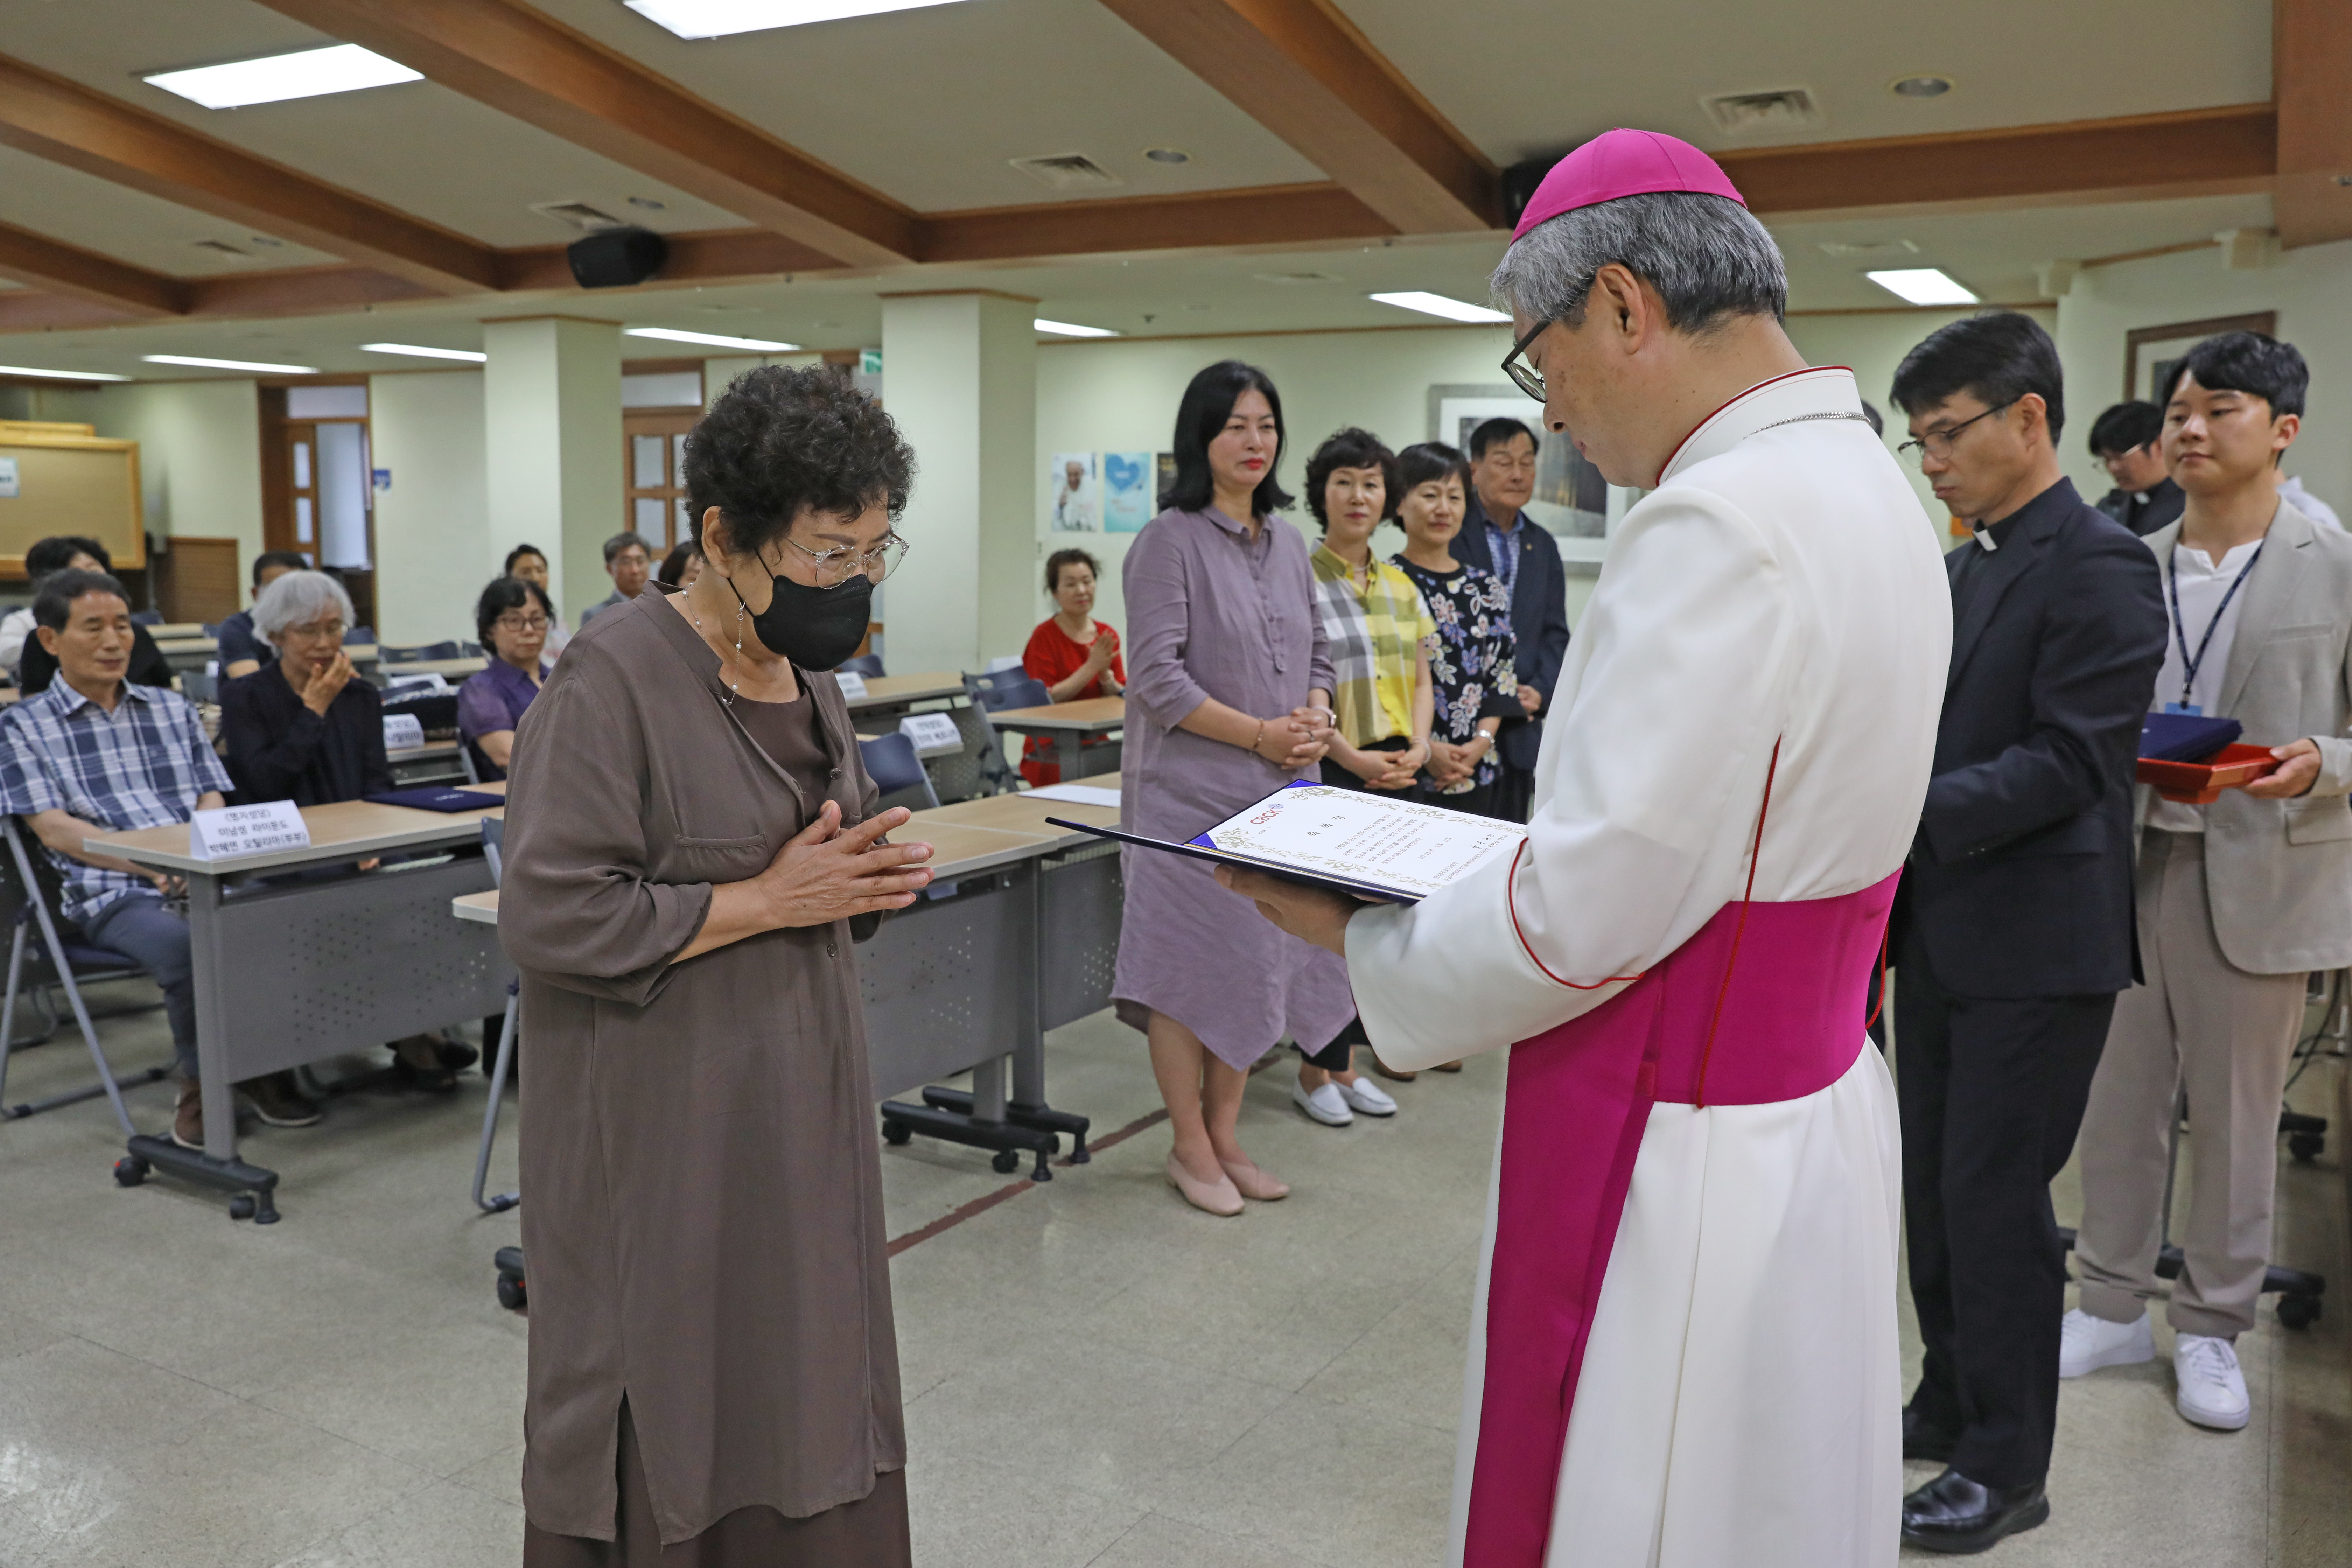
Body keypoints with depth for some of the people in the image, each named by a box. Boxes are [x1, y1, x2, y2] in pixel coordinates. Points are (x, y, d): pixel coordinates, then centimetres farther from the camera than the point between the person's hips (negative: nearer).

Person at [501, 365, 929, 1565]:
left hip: (801, 1108, 7)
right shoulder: (615, 676, -17)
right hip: (664, 1135, -7)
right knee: (671, 1438, 6)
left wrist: (859, 879, -3)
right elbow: (552, 918, -21)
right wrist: (770, 900, -18)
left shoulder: (805, 670, 7)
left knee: (802, 1410, 15)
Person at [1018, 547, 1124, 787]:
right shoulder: (1044, 637, -4)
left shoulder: (1107, 635, 9)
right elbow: (1046, 701, -12)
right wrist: (1091, 667, -16)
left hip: (1095, 745, 5)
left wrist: (1106, 675, -13)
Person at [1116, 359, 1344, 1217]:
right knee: (1189, 963, 0)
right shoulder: (1171, 541, -8)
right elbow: (1158, 677, -15)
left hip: (1276, 790, 7)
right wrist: (1260, 735, -16)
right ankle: (1191, 1147, 15)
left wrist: (1315, 717, -2)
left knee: (1256, 958, 12)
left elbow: (1316, 651, 19)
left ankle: (1225, 1137, 25)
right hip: (1192, 789, -7)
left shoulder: (1288, 542, 13)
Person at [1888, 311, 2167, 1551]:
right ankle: (1953, 1401, 34)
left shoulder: (2099, 565, -13)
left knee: (1994, 1197, -1)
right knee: (1935, 1187, 16)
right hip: (1941, 934, 8)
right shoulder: (1963, 568, 13)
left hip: (2034, 942, -8)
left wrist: (1905, 812, -26)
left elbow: (2071, 761, -21)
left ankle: (2007, 1468, 15)